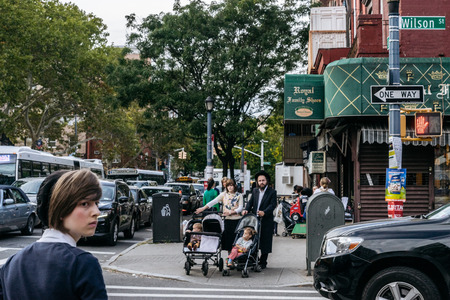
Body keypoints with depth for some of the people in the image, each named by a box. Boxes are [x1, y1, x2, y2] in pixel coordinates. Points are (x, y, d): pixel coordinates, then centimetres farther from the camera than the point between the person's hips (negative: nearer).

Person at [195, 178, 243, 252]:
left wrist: (231, 212, -19)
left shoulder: (239, 195, 4)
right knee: (228, 238, 3)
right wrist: (203, 208, -9)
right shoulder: (224, 194, 8)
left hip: (236, 219, -2)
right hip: (227, 219, 2)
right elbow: (214, 201, 0)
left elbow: (240, 207, -3)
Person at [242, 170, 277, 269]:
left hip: (266, 221, -4)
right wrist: (246, 210, -10)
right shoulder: (255, 191, 16)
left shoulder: (272, 192, 0)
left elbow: (273, 205, -12)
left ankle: (263, 262, 11)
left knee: (265, 243, 1)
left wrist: (264, 212, -28)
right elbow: (250, 202, 11)